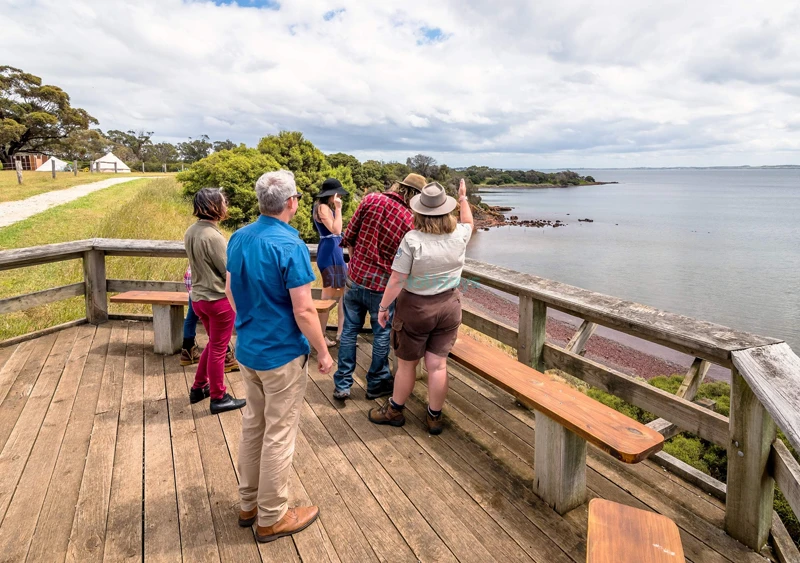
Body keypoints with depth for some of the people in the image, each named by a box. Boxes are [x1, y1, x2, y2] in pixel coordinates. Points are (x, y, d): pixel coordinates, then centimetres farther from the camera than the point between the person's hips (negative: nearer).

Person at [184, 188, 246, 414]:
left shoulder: (191, 232, 2)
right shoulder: (213, 236, -24)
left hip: (199, 297, 8)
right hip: (219, 299, -8)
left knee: (213, 344, 25)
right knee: (218, 349, 6)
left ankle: (199, 388, 36)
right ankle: (219, 398, 20)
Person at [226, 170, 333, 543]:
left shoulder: (238, 238, 1)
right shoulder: (290, 246, -22)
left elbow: (231, 291, 12)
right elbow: (303, 310, -22)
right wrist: (323, 352, -10)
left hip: (247, 349, 8)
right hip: (282, 354, -7)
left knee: (252, 426, 20)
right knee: (278, 436, 7)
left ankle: (249, 505, 35)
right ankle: (272, 518, 23)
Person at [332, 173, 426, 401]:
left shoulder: (371, 199, -5)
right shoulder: (410, 221, -11)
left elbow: (349, 236, -1)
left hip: (355, 278, 3)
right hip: (382, 286, -3)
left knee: (349, 331, 14)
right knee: (382, 335, 15)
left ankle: (342, 385, 23)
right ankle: (377, 384, 31)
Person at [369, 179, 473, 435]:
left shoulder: (412, 239, -20)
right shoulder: (459, 236, -7)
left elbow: (396, 281, -18)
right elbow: (469, 223, 20)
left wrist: (383, 307, -6)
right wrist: (463, 199, 33)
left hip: (416, 308, -4)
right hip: (449, 306, 4)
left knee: (407, 363, 13)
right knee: (438, 364, 12)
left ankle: (394, 410, 33)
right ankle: (434, 416, 25)